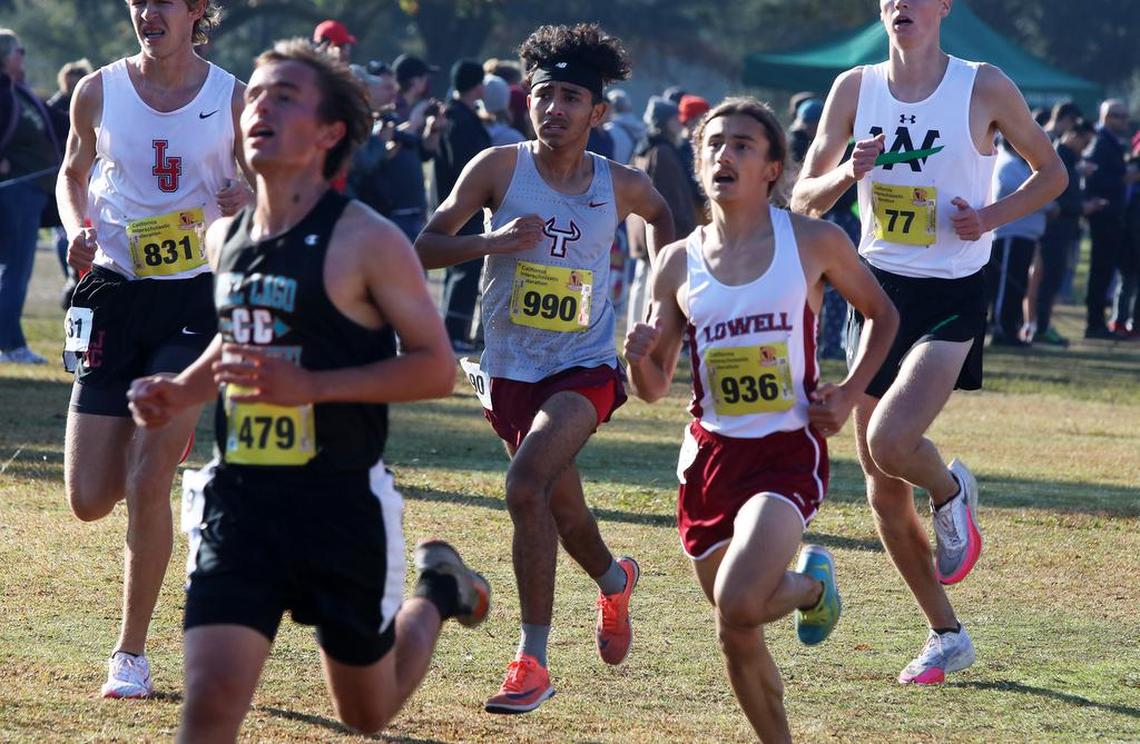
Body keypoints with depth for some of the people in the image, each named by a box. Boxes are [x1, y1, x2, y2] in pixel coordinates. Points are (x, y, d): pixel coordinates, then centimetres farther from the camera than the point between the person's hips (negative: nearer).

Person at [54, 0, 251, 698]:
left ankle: (132, 653, 2)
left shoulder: (234, 99, -1)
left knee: (147, 482, -13)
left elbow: (261, 196, 9)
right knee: (90, 501, 0)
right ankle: (166, 442, 37)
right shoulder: (99, 91, 2)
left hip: (197, 297, -2)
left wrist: (245, 202, -15)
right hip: (116, 293, 2)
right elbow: (73, 174, 18)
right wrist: (78, 231, -2)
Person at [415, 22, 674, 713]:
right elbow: (425, 246, -9)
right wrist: (492, 242, -25)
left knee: (527, 483, -25)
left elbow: (661, 215, 21)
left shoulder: (621, 185, -3)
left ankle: (533, 659, -20)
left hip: (585, 369, -2)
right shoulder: (498, 168, -7)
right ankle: (615, 578, 54)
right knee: (563, 508, 17)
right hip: (510, 369, 2)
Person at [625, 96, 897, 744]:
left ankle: (810, 584, 10)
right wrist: (641, 357, -13)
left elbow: (882, 314, 11)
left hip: (790, 453, -3)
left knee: (739, 603, -25)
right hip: (713, 454, 3)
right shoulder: (678, 264, 3)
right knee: (736, 638, 7)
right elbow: (656, 388, 10)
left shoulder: (814, 243, -4)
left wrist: (850, 392, -3)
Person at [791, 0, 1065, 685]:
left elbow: (1052, 173, 5)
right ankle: (947, 637, 21)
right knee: (883, 491, 6)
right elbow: (803, 201, 4)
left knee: (890, 441, -27)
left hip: (952, 299, -4)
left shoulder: (985, 88, -7)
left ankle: (951, 491, 9)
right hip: (878, 290, 4)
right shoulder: (855, 89, 2)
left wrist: (992, 217, -11)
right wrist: (847, 174, -17)